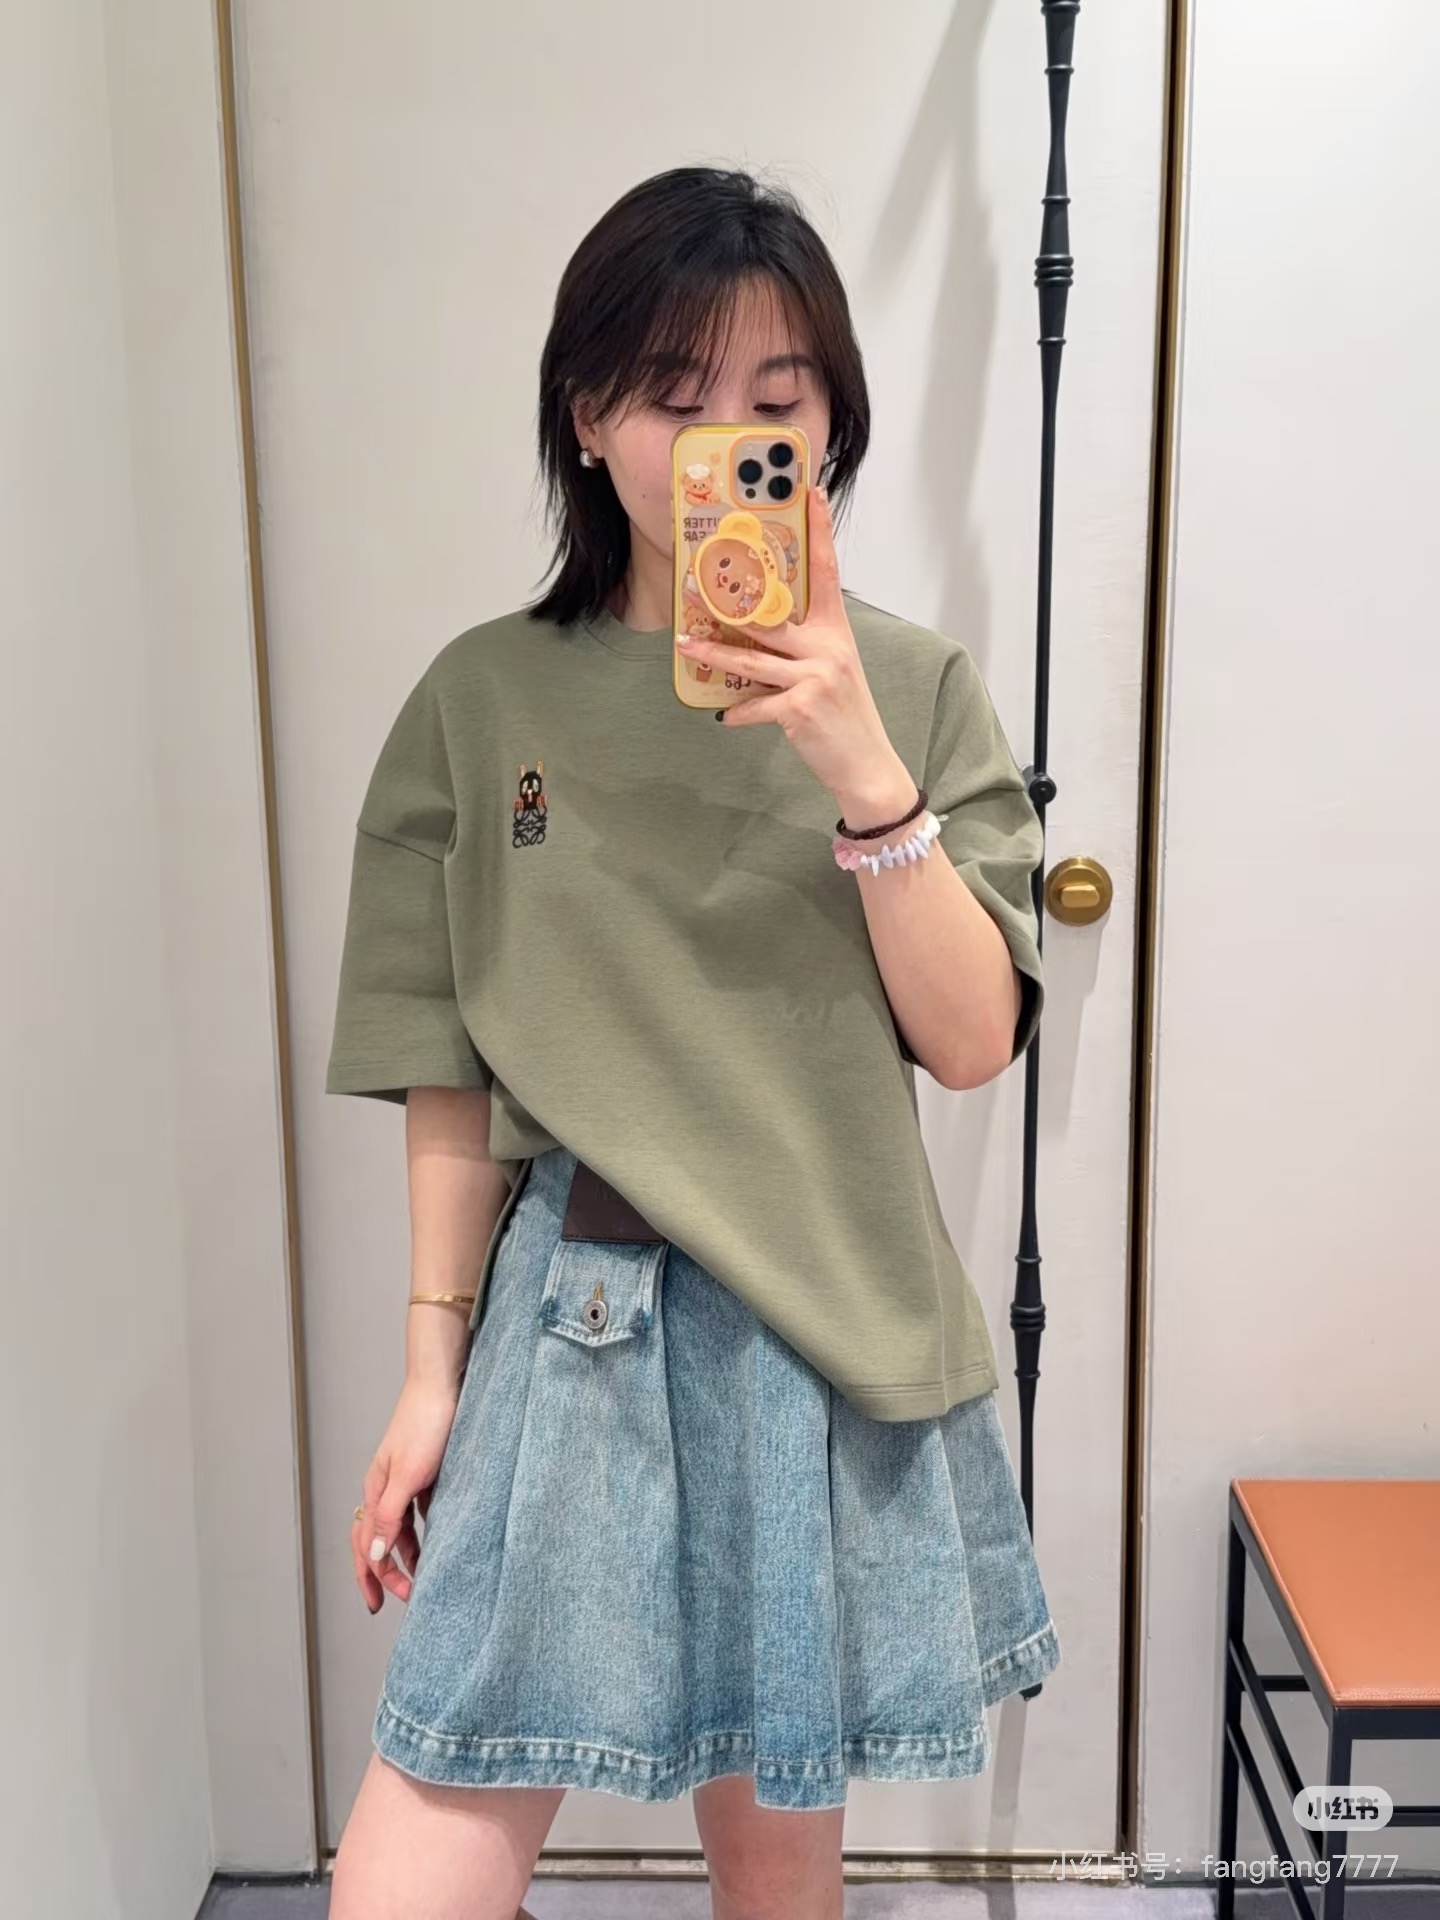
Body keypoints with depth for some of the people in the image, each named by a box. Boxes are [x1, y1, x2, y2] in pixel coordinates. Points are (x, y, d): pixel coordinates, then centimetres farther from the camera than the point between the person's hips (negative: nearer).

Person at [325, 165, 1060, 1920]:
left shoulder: (912, 687, -1)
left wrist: (857, 764, -18)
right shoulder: (485, 699, -1)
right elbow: (451, 1070, 1)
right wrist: (432, 1365, 2)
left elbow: (973, 1039, -6)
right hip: (571, 1312, 0)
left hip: (830, 1327, 1)